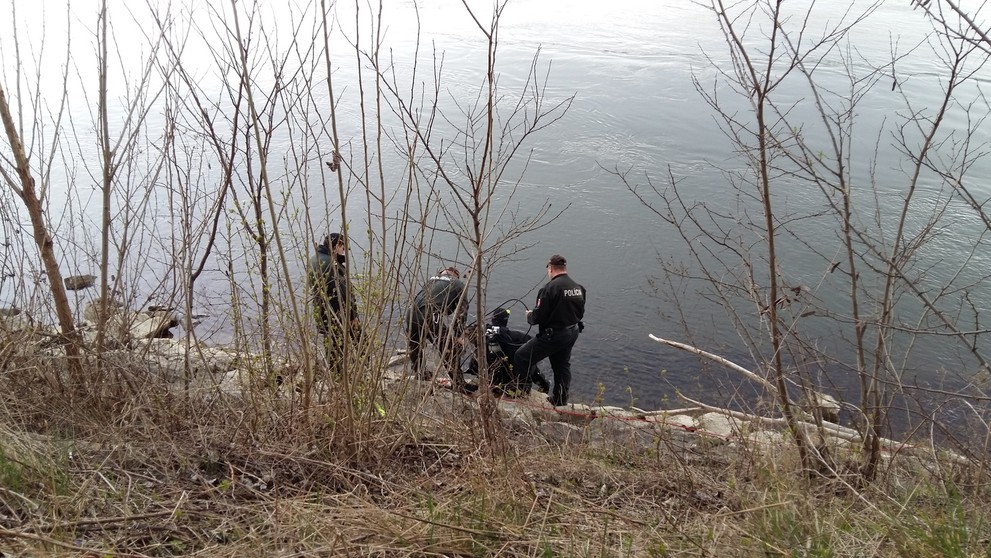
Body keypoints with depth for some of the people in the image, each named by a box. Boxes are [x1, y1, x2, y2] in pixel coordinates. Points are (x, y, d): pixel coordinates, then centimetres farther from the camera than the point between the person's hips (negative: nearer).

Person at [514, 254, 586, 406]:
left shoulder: (550, 288, -21)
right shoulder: (578, 287, 2)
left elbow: (538, 316, -19)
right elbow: (580, 313, 11)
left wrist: (529, 316, 2)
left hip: (553, 335, -8)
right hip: (572, 333, 8)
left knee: (521, 357, 2)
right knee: (562, 365, 24)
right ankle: (560, 399, 35)